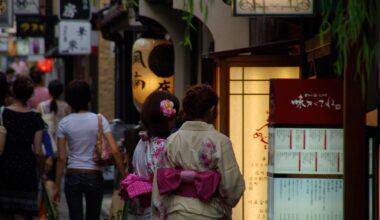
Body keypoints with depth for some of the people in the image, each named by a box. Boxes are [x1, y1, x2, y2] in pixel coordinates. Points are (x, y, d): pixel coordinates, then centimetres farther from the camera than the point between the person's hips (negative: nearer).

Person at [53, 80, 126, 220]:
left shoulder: (64, 123, -4)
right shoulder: (99, 120, -5)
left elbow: (61, 158, -5)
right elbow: (114, 151, -11)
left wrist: (57, 186, 1)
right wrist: (124, 177, -5)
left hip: (73, 176, 0)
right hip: (94, 176, 0)